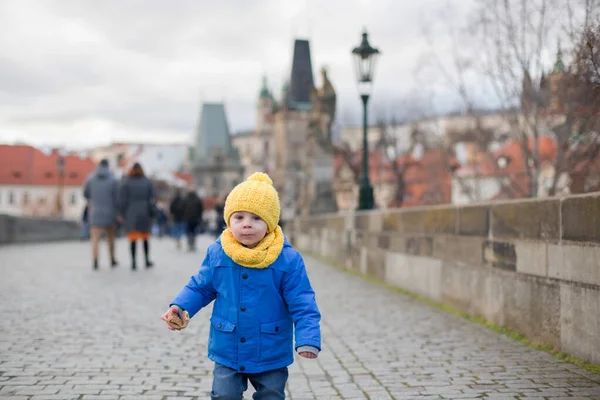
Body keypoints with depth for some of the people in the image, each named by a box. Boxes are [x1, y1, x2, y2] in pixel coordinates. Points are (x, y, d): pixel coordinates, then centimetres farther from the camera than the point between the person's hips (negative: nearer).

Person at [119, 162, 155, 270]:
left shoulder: (126, 183, -4)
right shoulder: (148, 182, 2)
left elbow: (122, 200, -6)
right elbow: (152, 199, 1)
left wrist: (123, 215, 0)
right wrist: (151, 213, 6)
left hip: (131, 215, -2)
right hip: (144, 214, 2)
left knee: (132, 238, 1)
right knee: (145, 238, 14)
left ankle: (133, 261, -3)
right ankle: (147, 260, 19)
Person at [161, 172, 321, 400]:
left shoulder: (288, 260, -15)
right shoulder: (217, 254, -7)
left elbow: (303, 306, -13)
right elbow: (200, 287, 8)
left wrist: (308, 339, -25)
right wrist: (180, 307, -8)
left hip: (271, 356, -1)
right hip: (227, 354, 2)